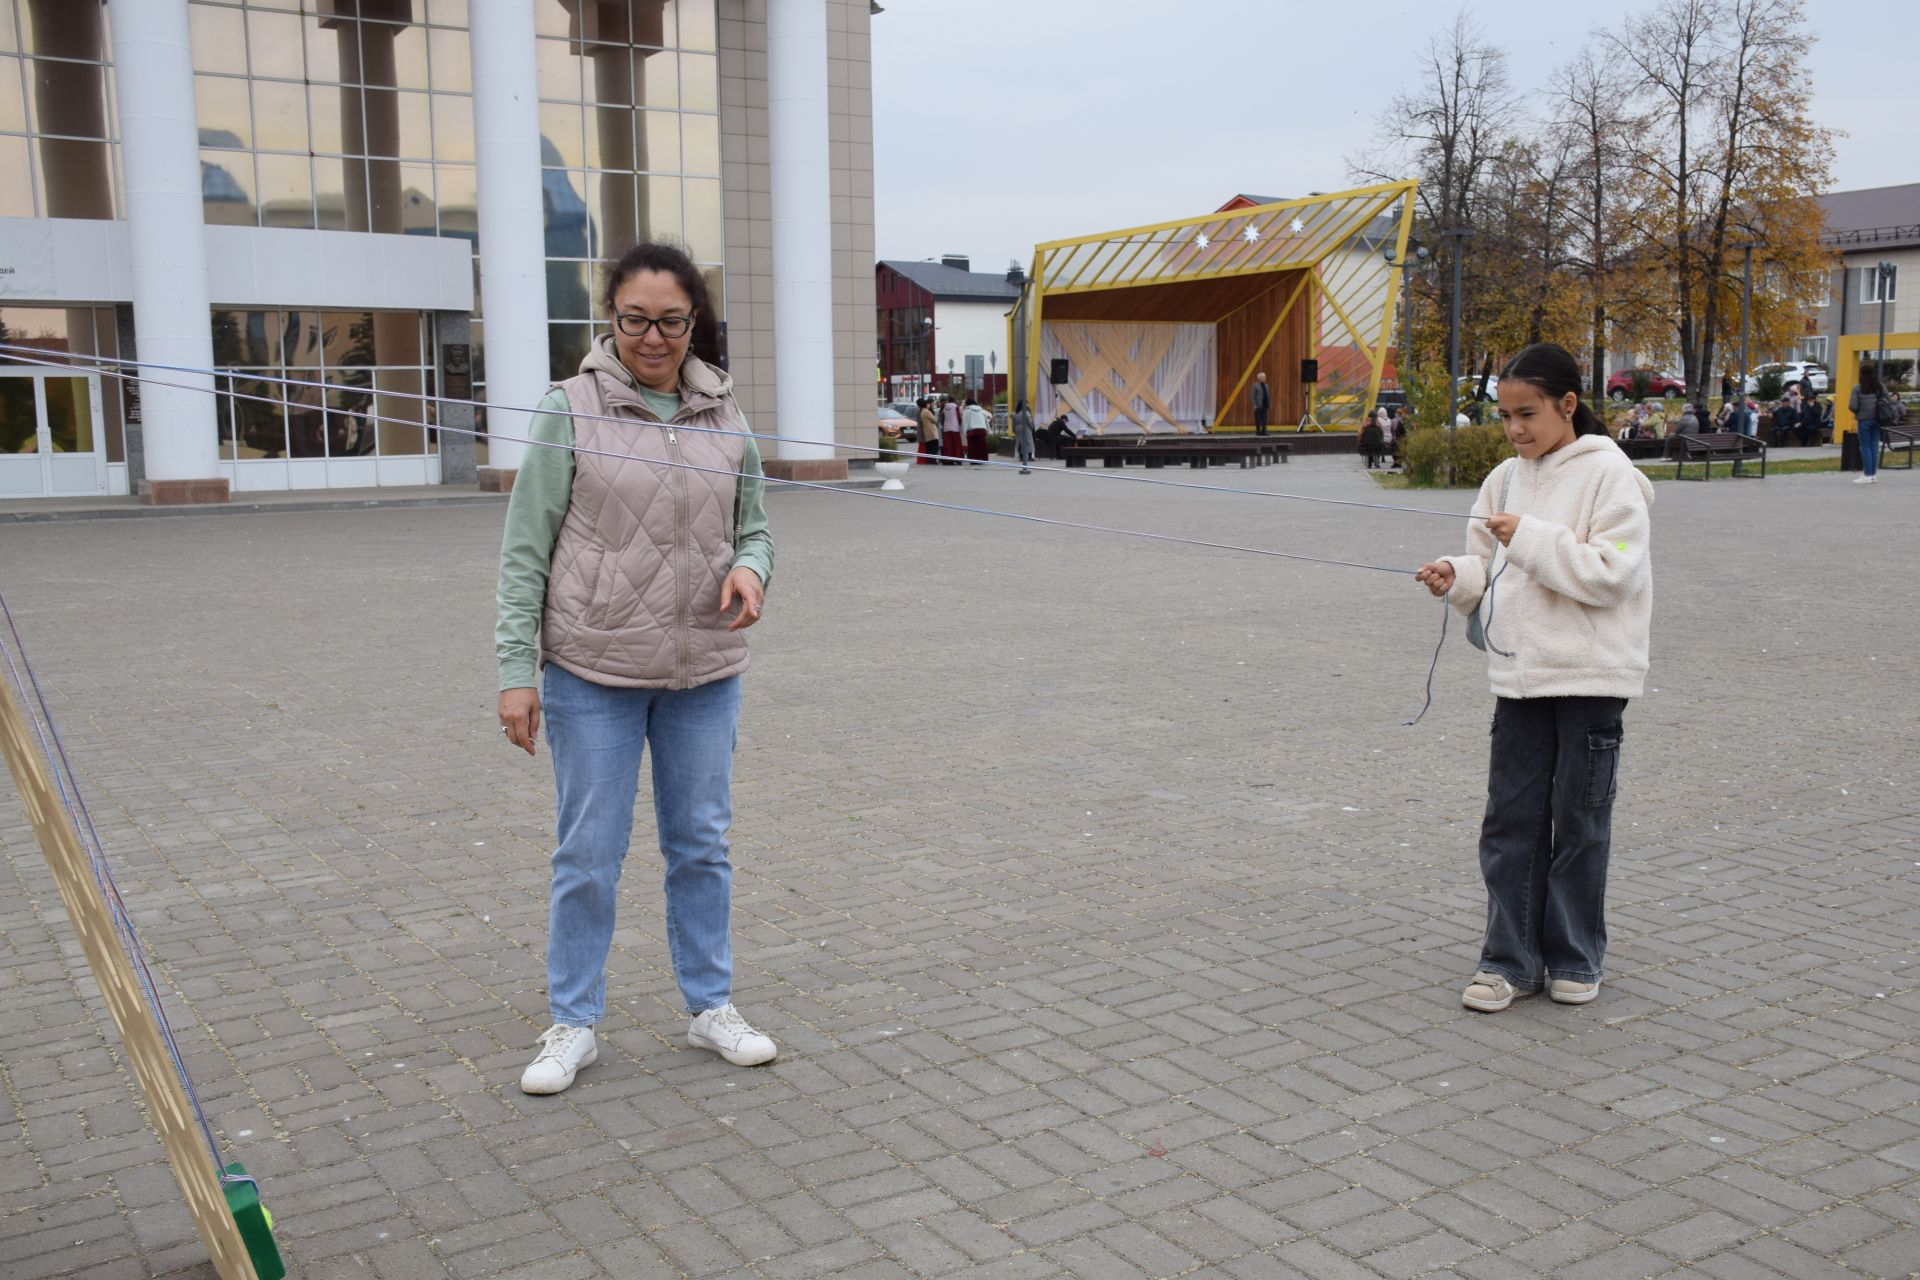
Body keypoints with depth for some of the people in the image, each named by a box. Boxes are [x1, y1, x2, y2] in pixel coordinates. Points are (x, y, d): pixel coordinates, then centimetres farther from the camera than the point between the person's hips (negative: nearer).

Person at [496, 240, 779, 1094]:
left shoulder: (724, 418, 5)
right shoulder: (571, 410, -6)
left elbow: (754, 531, 12)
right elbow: (525, 551, -5)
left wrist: (750, 569, -12)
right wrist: (516, 670, -10)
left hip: (705, 676, 3)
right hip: (592, 676, -3)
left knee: (702, 845, 13)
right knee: (588, 854, 6)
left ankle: (710, 1007, 28)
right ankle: (573, 1023, 21)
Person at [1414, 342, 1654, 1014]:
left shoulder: (1608, 473, -9)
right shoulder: (1507, 479, 9)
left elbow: (1612, 574, -18)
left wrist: (1532, 539, -22)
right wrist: (1458, 575, -7)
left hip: (1589, 675, -5)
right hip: (1520, 674, 5)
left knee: (1579, 821, 7)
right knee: (1510, 819, 6)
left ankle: (1575, 958, 22)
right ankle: (1511, 958, 15)